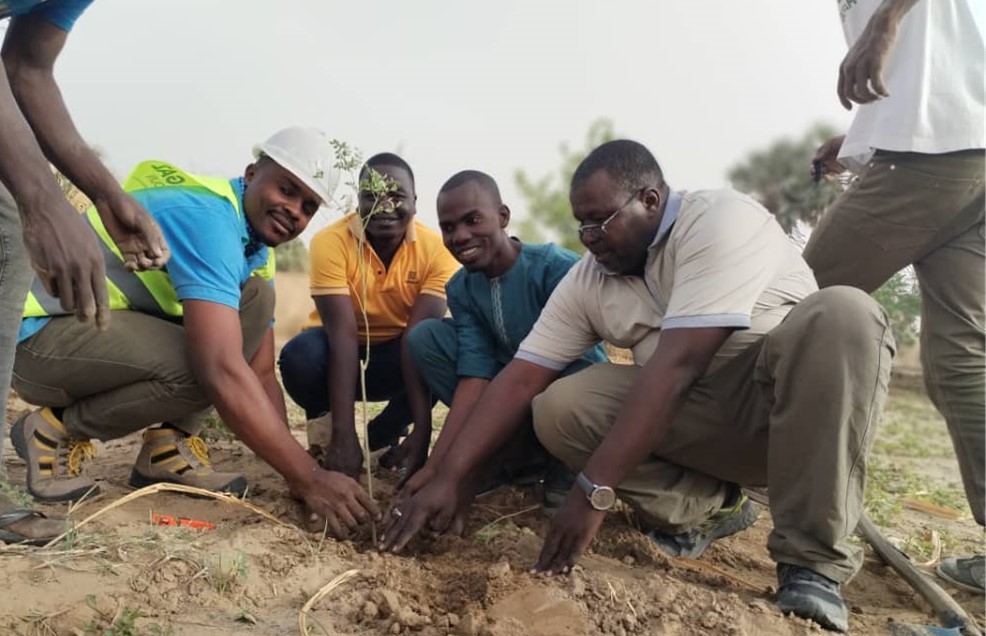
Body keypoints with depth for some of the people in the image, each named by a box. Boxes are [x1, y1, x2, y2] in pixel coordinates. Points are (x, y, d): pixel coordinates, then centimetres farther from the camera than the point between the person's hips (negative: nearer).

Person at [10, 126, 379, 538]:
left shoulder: (257, 252, 5)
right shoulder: (205, 216, -26)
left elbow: (261, 374, 3)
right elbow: (222, 371, -37)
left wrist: (298, 472, -9)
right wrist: (309, 478, -34)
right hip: (37, 331, -9)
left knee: (255, 299, -4)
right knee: (206, 364, -31)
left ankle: (169, 445, -3)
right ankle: (55, 432, -5)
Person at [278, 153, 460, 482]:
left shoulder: (436, 249, -20)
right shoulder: (330, 242, -24)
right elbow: (344, 335, -31)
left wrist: (422, 429, -40)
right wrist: (343, 436, -39)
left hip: (398, 355, 2)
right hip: (339, 352, -2)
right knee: (300, 357, -35)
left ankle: (384, 433, -4)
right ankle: (323, 419, 2)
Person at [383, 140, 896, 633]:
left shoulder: (721, 221, -22)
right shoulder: (587, 280, -2)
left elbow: (677, 364, -31)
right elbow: (521, 379, -5)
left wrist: (594, 492, -33)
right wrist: (448, 478, -14)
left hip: (797, 401, -4)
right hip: (698, 420, 5)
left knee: (842, 313, -35)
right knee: (558, 410, -13)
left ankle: (811, 562, -27)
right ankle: (706, 508, -1)